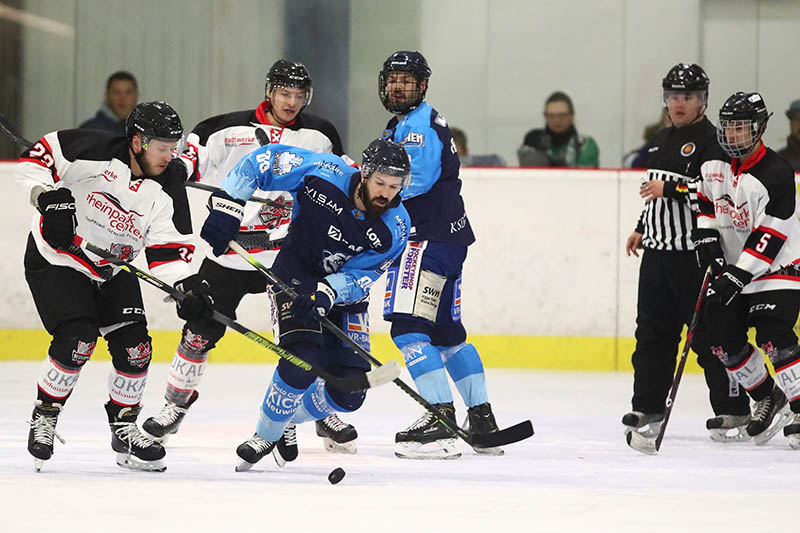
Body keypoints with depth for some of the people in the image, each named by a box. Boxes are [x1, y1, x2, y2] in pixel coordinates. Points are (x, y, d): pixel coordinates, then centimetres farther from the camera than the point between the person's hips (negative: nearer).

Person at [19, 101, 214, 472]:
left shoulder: (168, 188, -10)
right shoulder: (93, 151, -22)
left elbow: (168, 247, -11)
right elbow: (38, 157, -16)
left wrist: (187, 288, -27)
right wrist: (49, 197, -31)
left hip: (112, 271, 5)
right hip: (56, 260, -5)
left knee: (134, 348, -4)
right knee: (77, 341, -21)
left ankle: (124, 428, 15)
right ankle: (44, 417, -1)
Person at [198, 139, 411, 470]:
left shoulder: (395, 228, -18)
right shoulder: (327, 175, -23)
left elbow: (362, 275, -21)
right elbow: (265, 160, -15)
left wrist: (327, 293, -40)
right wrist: (228, 205, -22)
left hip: (344, 294, 3)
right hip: (295, 278, -3)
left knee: (349, 393, -6)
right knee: (303, 359, -27)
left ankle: (293, 417, 26)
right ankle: (265, 437, -4)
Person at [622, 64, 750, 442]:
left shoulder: (711, 141, -10)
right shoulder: (662, 141, 18)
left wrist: (670, 189, -22)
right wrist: (642, 228, 26)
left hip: (695, 255, -8)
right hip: (657, 253, 8)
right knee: (653, 332, 9)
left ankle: (733, 411, -1)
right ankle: (648, 408, 15)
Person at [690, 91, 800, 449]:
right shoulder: (715, 162, -1)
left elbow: (768, 237, -23)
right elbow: (703, 198, 17)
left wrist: (738, 277, -26)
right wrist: (707, 236, 2)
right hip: (731, 265, 7)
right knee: (721, 339, 3)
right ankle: (768, 399, 21)